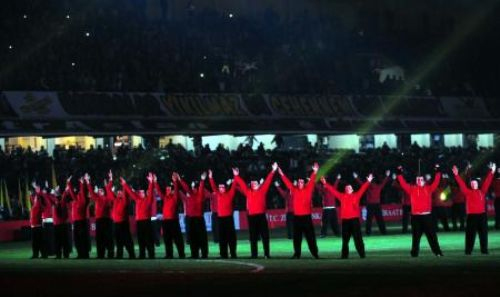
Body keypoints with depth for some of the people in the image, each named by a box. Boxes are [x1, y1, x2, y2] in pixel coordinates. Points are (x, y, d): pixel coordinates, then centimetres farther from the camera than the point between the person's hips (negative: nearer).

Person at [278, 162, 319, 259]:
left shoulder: (308, 190, 3)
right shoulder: (294, 190, 7)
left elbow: (312, 181, -6)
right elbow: (287, 182, 7)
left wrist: (315, 172, -19)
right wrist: (281, 174, 3)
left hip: (307, 216, -2)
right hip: (297, 216, 2)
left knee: (310, 236, 0)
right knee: (297, 237, 4)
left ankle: (315, 253, 3)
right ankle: (297, 254, 9)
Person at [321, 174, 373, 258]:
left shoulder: (356, 196, 7)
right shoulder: (342, 196, 10)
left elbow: (362, 189, 0)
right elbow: (333, 190, 11)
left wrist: (368, 181, -10)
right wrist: (325, 184, 7)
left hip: (355, 219, -2)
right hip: (345, 220, 2)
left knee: (358, 238, -2)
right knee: (345, 239, 7)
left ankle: (362, 255, 2)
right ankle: (344, 255, 13)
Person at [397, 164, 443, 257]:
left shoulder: (428, 189, 7)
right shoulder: (412, 189, 6)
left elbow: (436, 182, -1)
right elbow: (403, 184, 0)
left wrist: (438, 172, -9)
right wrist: (400, 174, -8)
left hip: (427, 215, 0)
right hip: (415, 216, 0)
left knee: (431, 234, 2)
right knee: (416, 236, 5)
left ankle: (437, 251, 4)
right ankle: (414, 253, 11)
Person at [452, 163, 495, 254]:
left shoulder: (482, 191, 11)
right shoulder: (468, 192, 4)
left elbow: (487, 182, 11)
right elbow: (461, 184, -3)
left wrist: (491, 172, 7)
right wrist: (456, 175, -13)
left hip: (482, 215, 3)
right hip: (472, 215, -3)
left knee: (483, 233, 6)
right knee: (470, 234, -2)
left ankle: (484, 250, 12)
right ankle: (468, 251, 0)